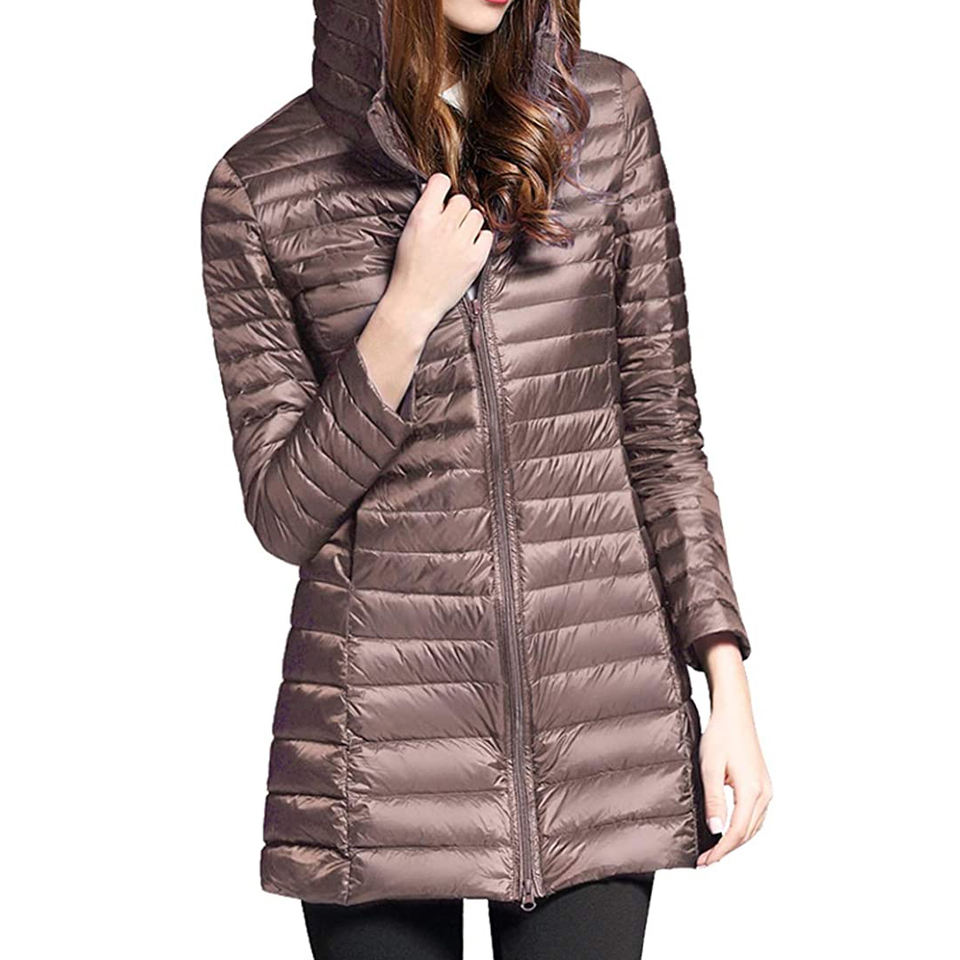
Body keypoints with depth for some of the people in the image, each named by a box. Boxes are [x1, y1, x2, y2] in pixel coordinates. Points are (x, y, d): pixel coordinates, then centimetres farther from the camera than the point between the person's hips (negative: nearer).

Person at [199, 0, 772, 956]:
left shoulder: (603, 111, 3)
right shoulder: (257, 189, -2)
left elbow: (661, 425, 5)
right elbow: (283, 514, -2)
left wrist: (728, 682, 0)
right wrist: (409, 310, -14)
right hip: (383, 729, -1)